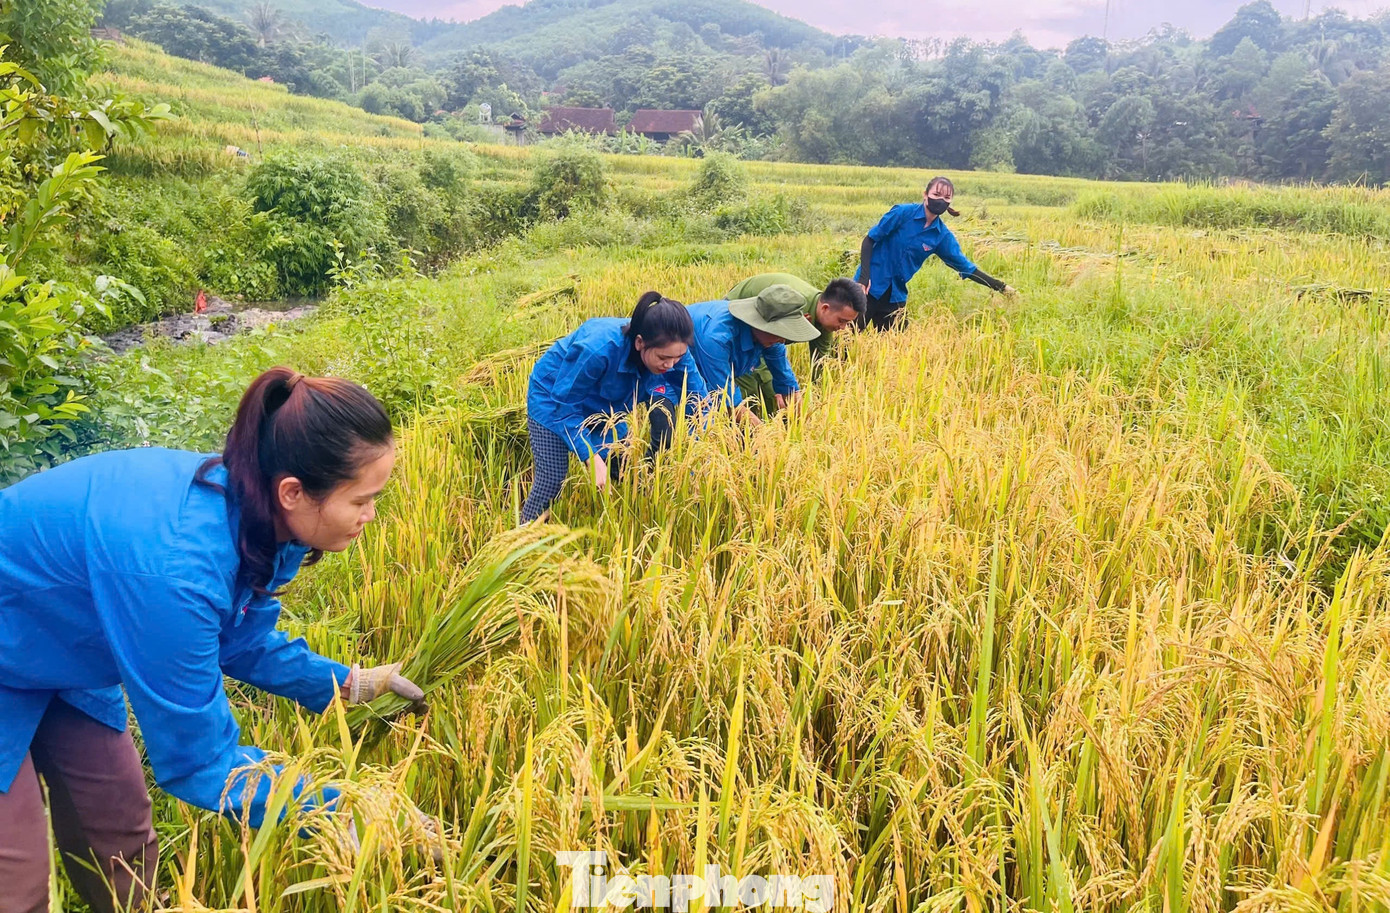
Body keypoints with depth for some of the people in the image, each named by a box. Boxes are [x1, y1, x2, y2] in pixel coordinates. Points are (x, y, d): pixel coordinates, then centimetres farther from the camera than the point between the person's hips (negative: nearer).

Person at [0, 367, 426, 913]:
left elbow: (241, 641, 3)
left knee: (120, 834, 13)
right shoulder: (173, 564, -42)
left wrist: (346, 685, -6)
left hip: (58, 655, 7)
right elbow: (196, 760, -31)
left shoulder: (247, 507, -18)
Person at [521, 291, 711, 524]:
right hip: (553, 396, -5)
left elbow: (698, 398, -15)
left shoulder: (673, 350, -27)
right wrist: (592, 458, -35)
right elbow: (564, 406, -30)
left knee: (621, 471, -1)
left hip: (603, 404, 5)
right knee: (551, 480, -12)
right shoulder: (597, 348, -42)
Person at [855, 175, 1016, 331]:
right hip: (870, 286, -4)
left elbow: (966, 267, 6)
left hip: (896, 294, 4)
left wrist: (1001, 287, 3)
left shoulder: (943, 236, -1)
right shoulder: (903, 212, -11)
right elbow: (870, 240, -8)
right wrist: (864, 276, -18)